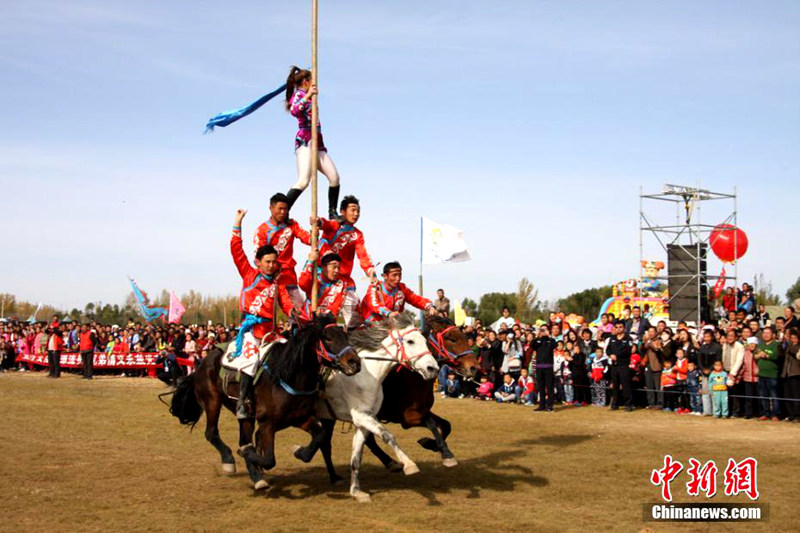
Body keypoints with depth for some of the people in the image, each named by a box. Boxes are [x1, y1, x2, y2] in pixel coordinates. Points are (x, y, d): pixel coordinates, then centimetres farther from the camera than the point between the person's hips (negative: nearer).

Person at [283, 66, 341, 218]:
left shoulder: (307, 96, 25)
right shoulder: (298, 94, 0)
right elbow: (294, 111, -25)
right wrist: (307, 96, -25)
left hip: (317, 143, 9)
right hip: (305, 141, -9)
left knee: (334, 177, -1)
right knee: (303, 181, -22)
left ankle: (332, 213, 9)